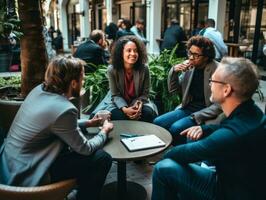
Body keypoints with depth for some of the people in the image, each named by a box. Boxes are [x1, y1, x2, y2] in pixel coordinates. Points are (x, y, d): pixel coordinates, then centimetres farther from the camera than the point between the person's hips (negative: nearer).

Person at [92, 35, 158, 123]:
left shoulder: (144, 69, -18)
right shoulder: (112, 70, -19)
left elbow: (145, 93, -9)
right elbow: (115, 95, -15)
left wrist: (139, 104, -31)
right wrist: (125, 109, -33)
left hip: (138, 101, 2)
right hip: (117, 102, -1)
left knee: (148, 113, -26)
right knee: (119, 115, -32)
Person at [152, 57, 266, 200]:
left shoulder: (234, 135, -37)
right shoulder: (251, 111, -8)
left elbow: (186, 153, -22)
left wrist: (166, 155, -1)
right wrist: (204, 129, -4)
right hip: (242, 182, 9)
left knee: (163, 169, -14)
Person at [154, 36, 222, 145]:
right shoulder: (189, 66, 2)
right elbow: (173, 89, 10)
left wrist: (196, 116, -21)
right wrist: (174, 71, -7)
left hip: (205, 113, -6)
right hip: (187, 108, 6)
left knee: (175, 128, -27)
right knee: (157, 122, -10)